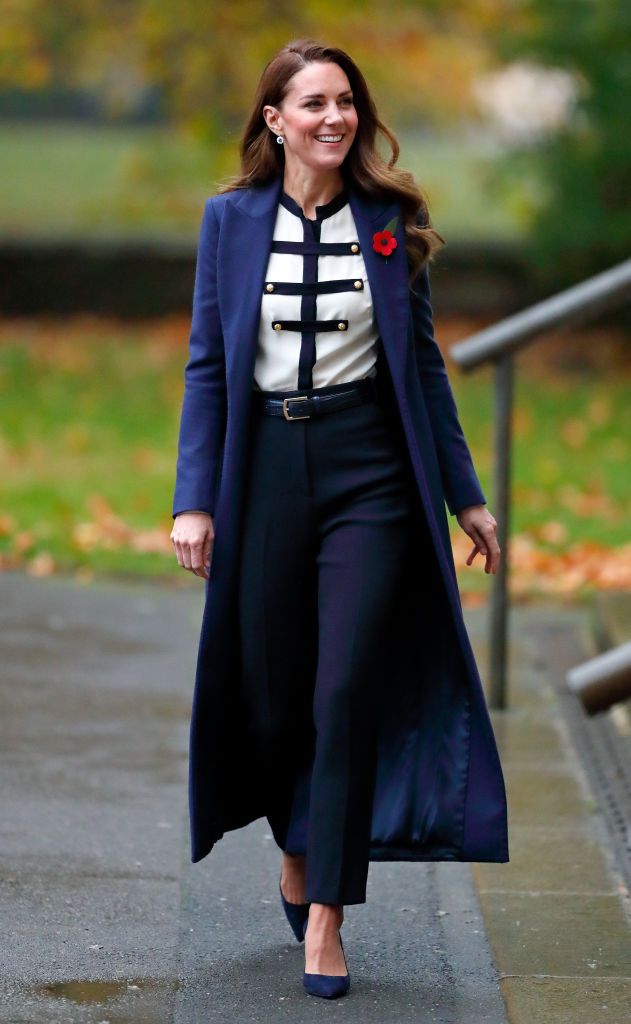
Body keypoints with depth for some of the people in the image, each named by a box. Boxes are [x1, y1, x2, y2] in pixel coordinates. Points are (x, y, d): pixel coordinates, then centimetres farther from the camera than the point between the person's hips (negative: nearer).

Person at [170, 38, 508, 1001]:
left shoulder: (389, 220, 3)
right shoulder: (230, 218, 3)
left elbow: (425, 362, 7)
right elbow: (207, 365, 3)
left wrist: (467, 495, 5)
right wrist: (195, 499, -5)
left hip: (370, 469, -1)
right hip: (267, 468, 1)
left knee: (350, 693, -8)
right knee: (271, 686, 9)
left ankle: (325, 917, -2)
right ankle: (296, 849, 37)